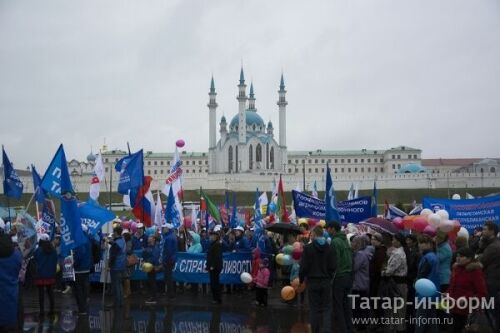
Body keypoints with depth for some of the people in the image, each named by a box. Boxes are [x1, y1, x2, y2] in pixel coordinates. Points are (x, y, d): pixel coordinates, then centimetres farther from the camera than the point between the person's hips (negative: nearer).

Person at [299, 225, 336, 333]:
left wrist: (301, 279, 5)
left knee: (315, 309, 7)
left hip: (312, 282, -2)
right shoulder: (329, 248, 0)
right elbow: (333, 266, 1)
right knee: (326, 308, 7)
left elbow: (304, 266, -10)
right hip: (326, 282, 2)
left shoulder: (308, 248, -10)